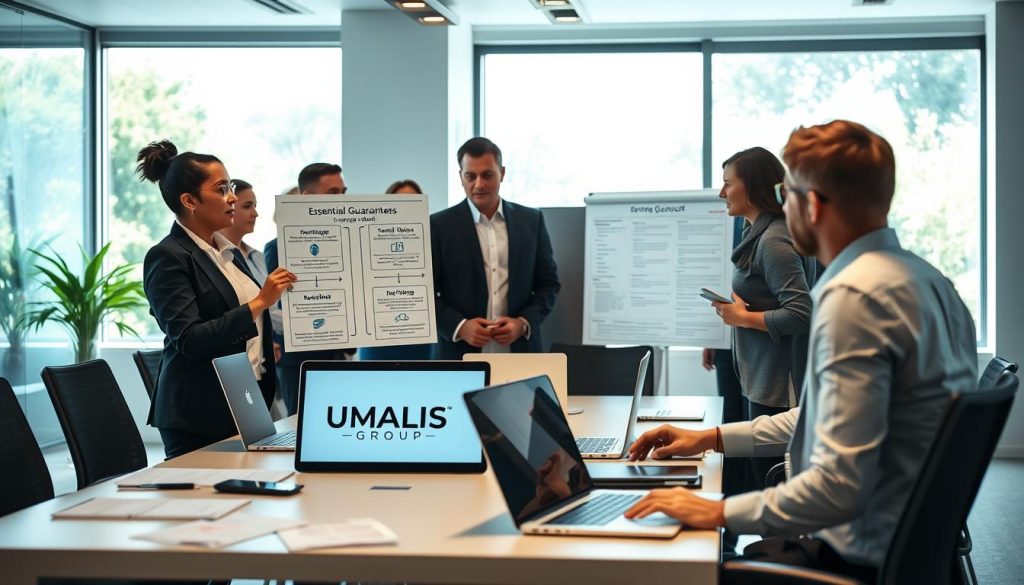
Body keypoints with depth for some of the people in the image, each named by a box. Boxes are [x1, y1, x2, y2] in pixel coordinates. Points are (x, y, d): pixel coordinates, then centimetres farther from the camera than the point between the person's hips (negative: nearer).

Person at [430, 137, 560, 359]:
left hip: (520, 352, 2)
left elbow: (548, 283, 11)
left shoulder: (531, 220, 8)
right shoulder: (439, 225, 1)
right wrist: (459, 326, -14)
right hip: (461, 355, -2)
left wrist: (524, 323, -6)